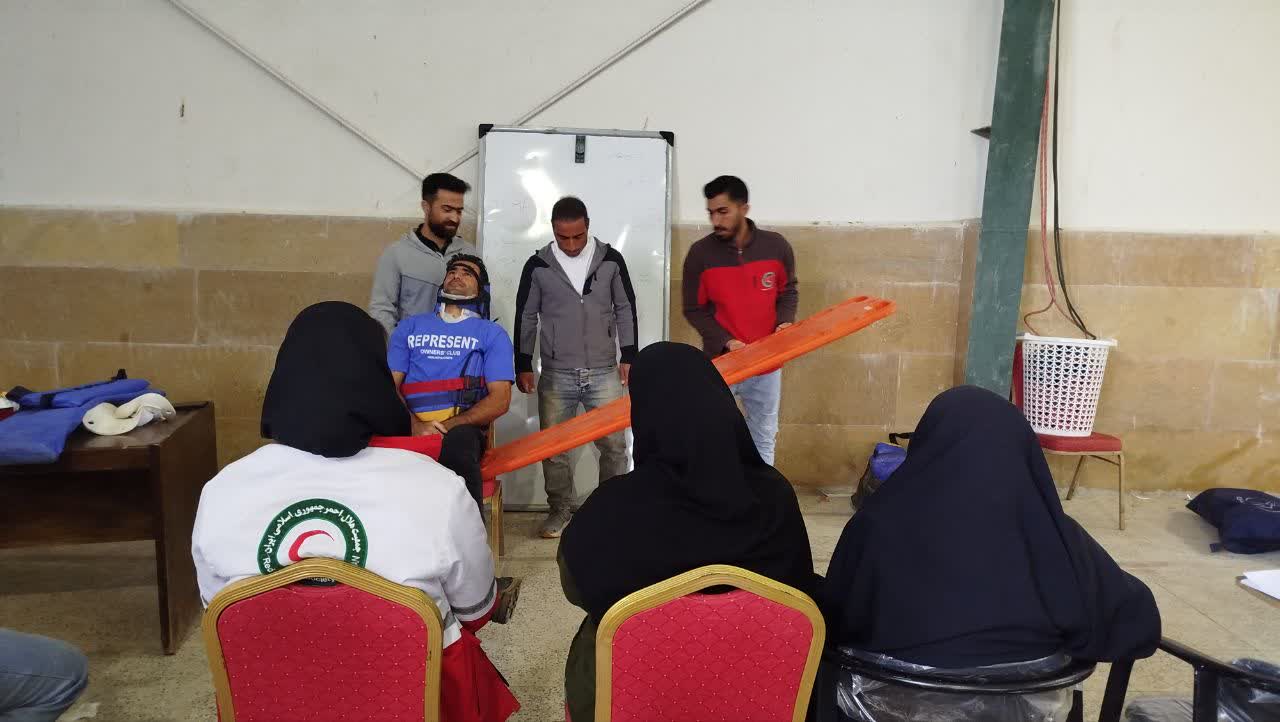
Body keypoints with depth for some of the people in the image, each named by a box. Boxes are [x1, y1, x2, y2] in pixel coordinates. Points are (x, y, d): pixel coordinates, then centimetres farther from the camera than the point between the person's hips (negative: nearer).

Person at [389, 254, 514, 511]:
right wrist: (415, 425, -11)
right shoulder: (410, 326, 23)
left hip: (463, 428, -1)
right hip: (411, 428, 2)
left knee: (458, 441, -38)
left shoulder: (492, 333, 16)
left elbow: (500, 399, 4)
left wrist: (450, 426, -12)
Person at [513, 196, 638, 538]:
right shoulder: (538, 266, -2)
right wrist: (523, 365, 5)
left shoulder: (611, 260, -1)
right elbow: (526, 318, 5)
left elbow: (626, 309, 7)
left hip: (604, 372, 0)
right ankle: (561, 510, 22)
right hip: (556, 375, 0)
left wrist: (628, 357, 4)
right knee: (554, 447, 6)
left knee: (614, 444, 3)